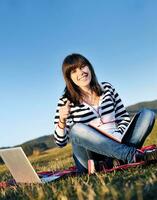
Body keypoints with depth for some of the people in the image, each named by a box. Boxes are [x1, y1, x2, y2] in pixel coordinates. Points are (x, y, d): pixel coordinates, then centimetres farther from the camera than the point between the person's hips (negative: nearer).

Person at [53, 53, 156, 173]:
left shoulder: (107, 88, 8)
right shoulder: (66, 101, -2)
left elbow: (124, 118, 11)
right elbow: (60, 142, -3)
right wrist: (62, 122, -22)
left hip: (116, 144, 3)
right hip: (91, 157, -3)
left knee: (147, 114, -12)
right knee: (76, 129, -33)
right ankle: (134, 155, -36)